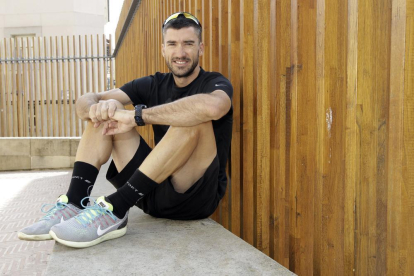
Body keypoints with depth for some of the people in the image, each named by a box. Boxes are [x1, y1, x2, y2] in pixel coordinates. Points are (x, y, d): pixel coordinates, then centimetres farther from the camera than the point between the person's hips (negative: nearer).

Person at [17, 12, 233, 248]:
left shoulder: (215, 83, -5)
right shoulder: (153, 84, 8)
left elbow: (211, 106, -35)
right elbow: (84, 102, -1)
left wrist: (136, 116, -30)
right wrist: (97, 107, -26)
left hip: (197, 195, -4)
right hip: (155, 192, 5)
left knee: (195, 118, -30)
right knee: (108, 111, -2)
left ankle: (115, 210, -30)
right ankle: (73, 205, -17)